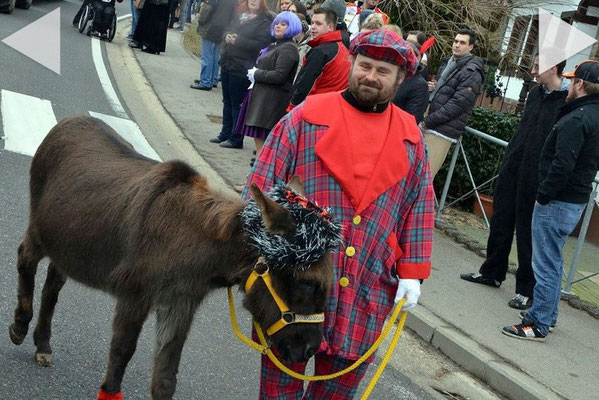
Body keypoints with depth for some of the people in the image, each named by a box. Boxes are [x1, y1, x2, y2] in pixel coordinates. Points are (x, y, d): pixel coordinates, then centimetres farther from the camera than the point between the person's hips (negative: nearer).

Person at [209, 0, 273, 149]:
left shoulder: (264, 21, -9)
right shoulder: (240, 16, 13)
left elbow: (260, 44, -18)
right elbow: (227, 31, 20)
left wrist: (238, 40, -20)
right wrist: (228, 37, -4)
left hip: (241, 69, -8)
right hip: (227, 64, 8)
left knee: (237, 104, -2)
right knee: (227, 101, 15)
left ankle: (236, 139, 7)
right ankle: (225, 135, 26)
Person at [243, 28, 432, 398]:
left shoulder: (410, 136, 8)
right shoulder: (308, 116, -1)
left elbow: (420, 207, 9)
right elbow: (263, 184, -2)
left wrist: (412, 273, 2)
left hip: (369, 284, 3)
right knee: (283, 365, 9)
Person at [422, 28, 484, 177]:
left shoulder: (472, 72, -8)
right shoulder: (447, 63, 18)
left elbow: (458, 104, -16)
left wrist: (429, 121, -14)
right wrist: (431, 88, 6)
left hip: (442, 131, -8)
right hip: (427, 126, 8)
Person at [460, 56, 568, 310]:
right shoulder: (536, 93, 10)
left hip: (536, 178, -7)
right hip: (512, 169, 8)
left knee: (527, 231, 1)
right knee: (501, 222, 16)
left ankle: (527, 289, 14)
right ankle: (492, 272, 32)